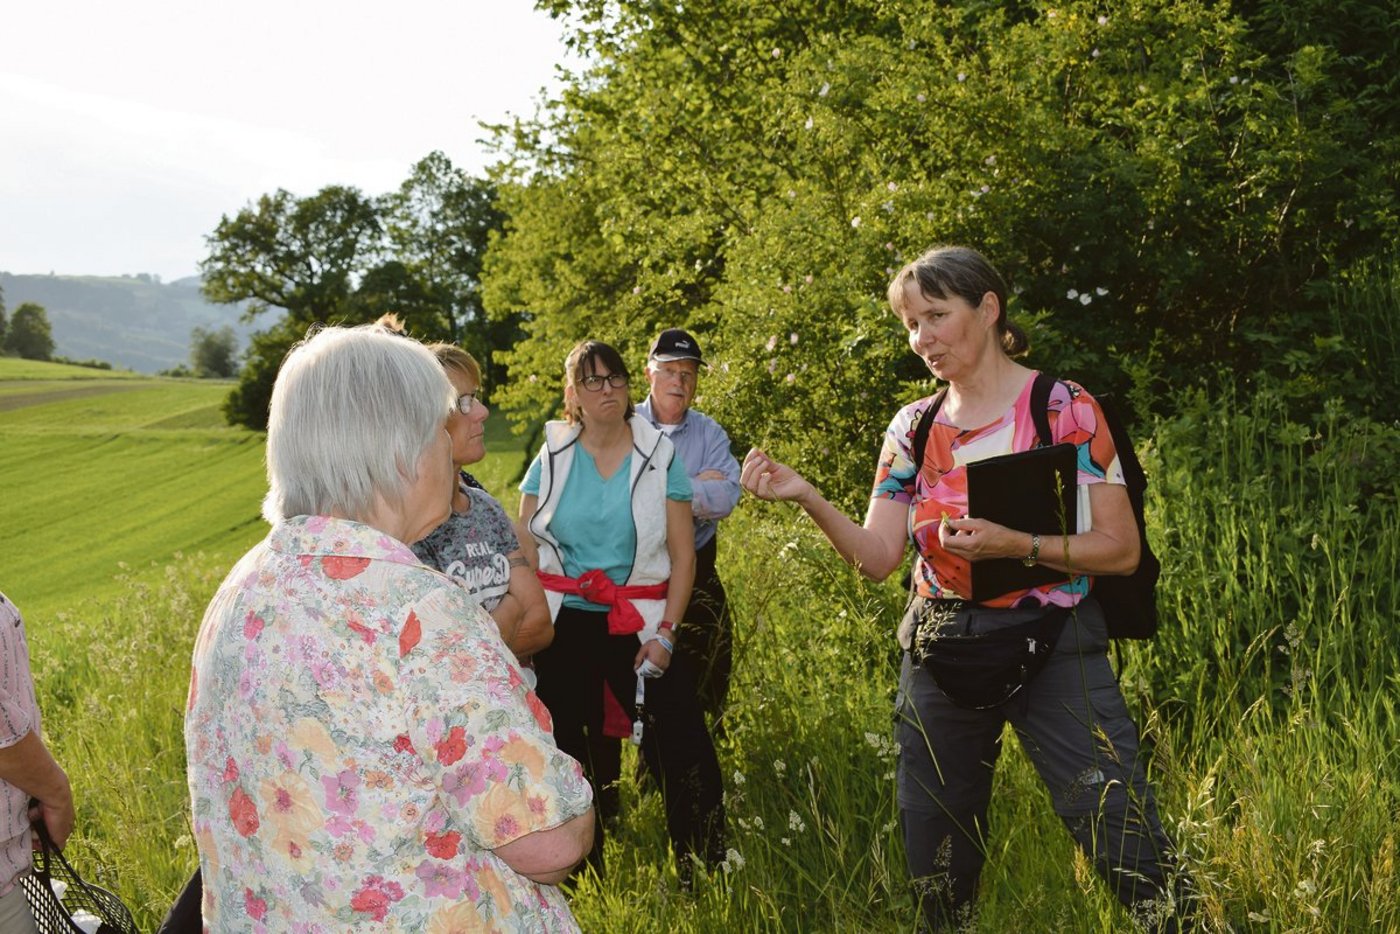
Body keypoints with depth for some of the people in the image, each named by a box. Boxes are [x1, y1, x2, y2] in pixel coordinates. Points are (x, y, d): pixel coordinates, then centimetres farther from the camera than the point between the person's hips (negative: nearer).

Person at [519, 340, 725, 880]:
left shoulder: (659, 458, 0)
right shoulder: (552, 459, 3)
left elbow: (683, 555, -2)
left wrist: (665, 632, -10)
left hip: (637, 626, -1)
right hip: (563, 626, 2)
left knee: (682, 751, -10)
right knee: (563, 754, 9)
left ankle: (703, 876, 5)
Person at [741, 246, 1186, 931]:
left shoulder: (1064, 407, -5)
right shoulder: (913, 428, 7)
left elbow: (1121, 549, -7)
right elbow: (877, 557, 1)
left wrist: (1015, 546, -22)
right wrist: (806, 498, -14)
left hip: (1053, 648, -4)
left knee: (1136, 867, -11)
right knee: (936, 870, 13)